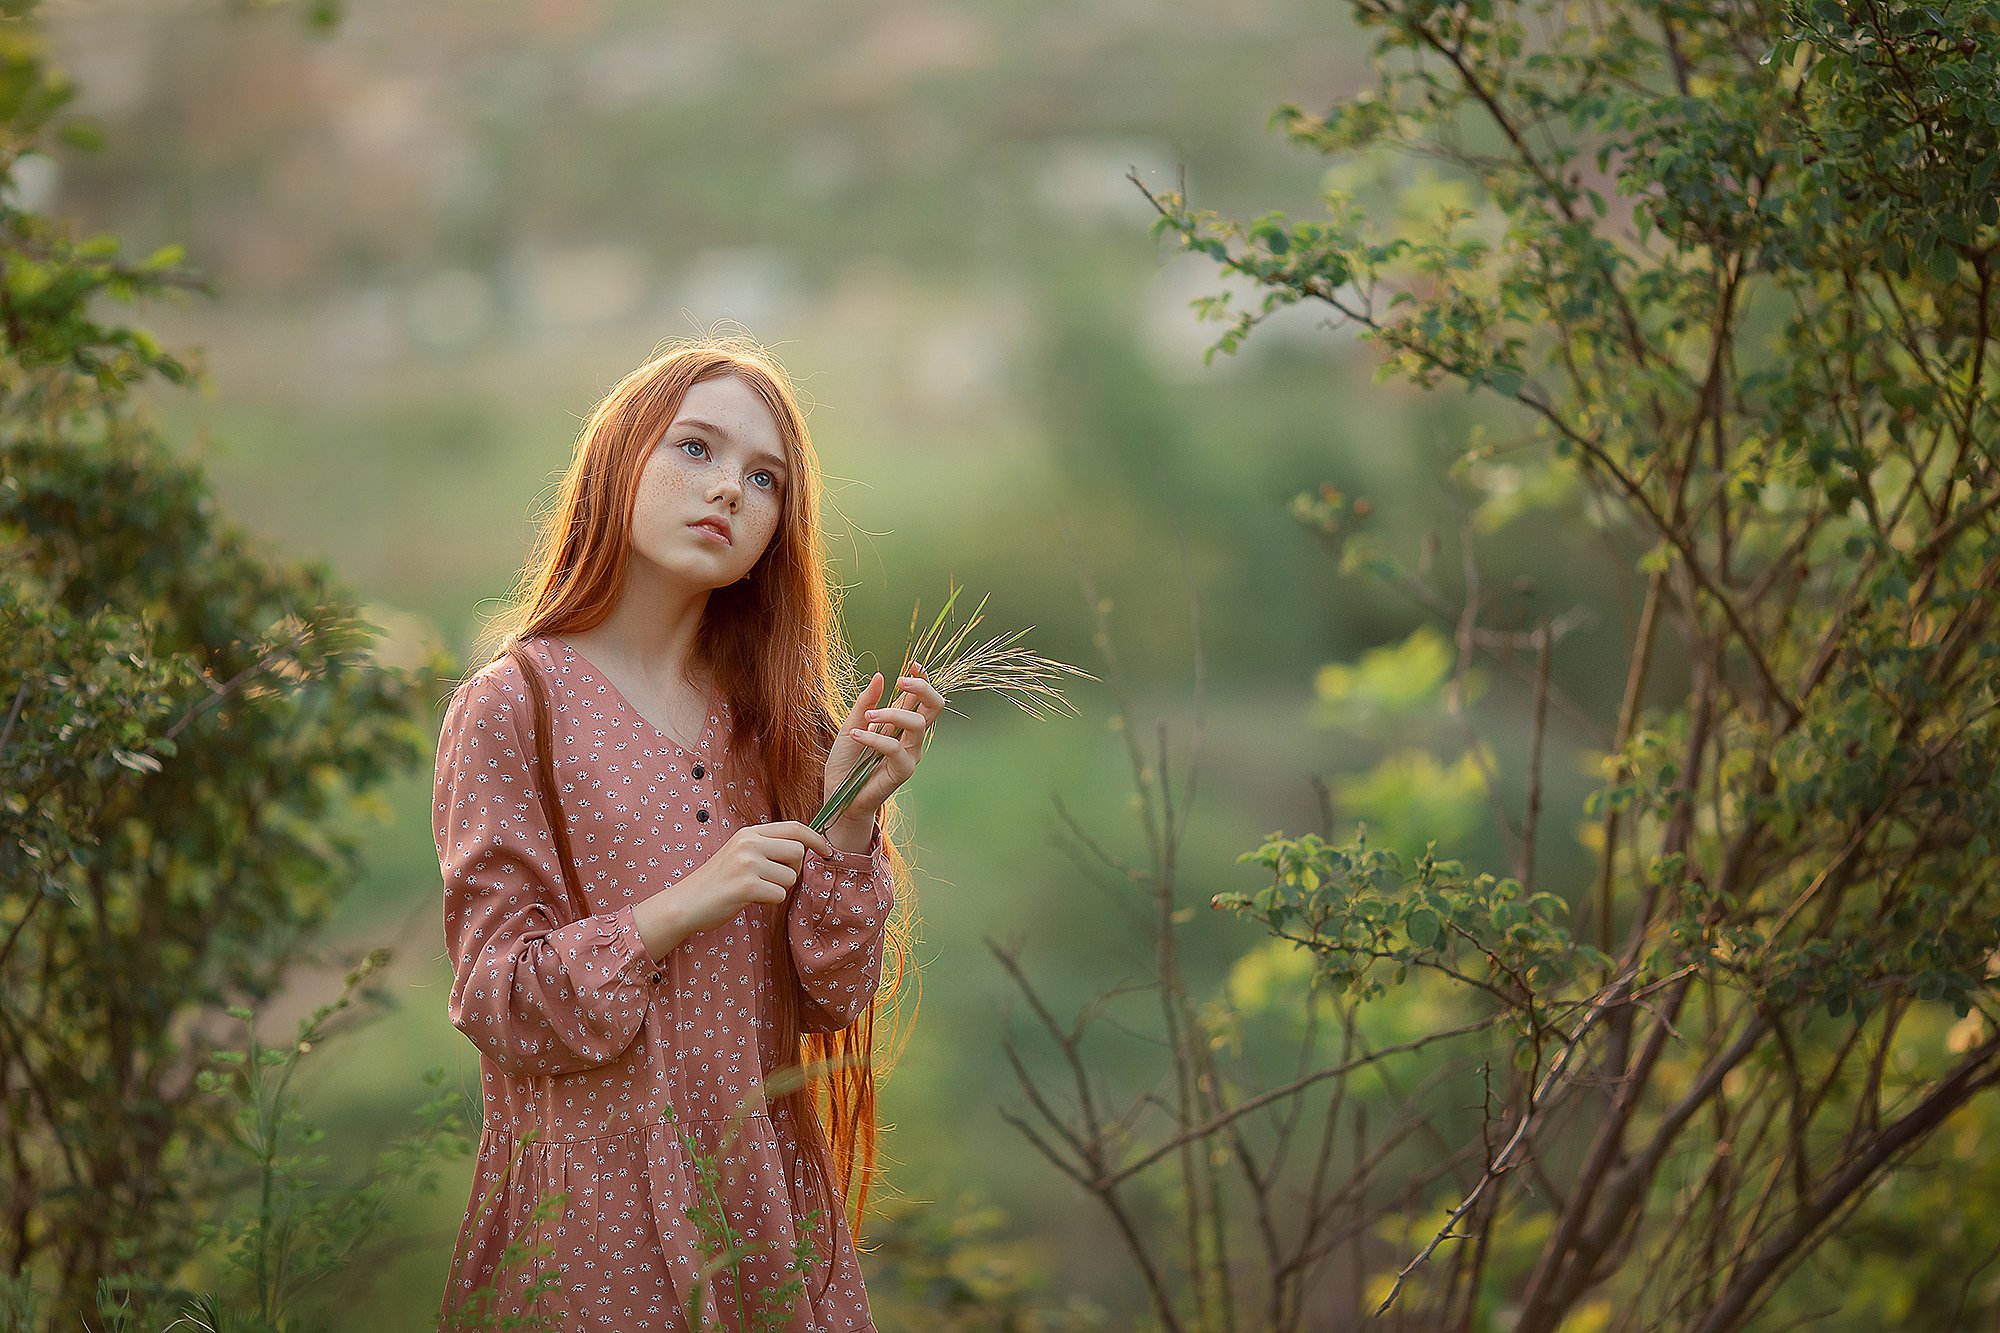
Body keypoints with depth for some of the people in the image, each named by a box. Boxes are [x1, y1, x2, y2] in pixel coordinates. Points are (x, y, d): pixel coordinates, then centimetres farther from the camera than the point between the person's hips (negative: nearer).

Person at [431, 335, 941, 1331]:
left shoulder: (773, 715, 6)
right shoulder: (512, 706, -7)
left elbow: (833, 997, 1)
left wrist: (850, 821, -13)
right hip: (592, 1216, -4)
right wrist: (679, 909, -21)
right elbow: (496, 1002, -11)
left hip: (765, 1201, 4)